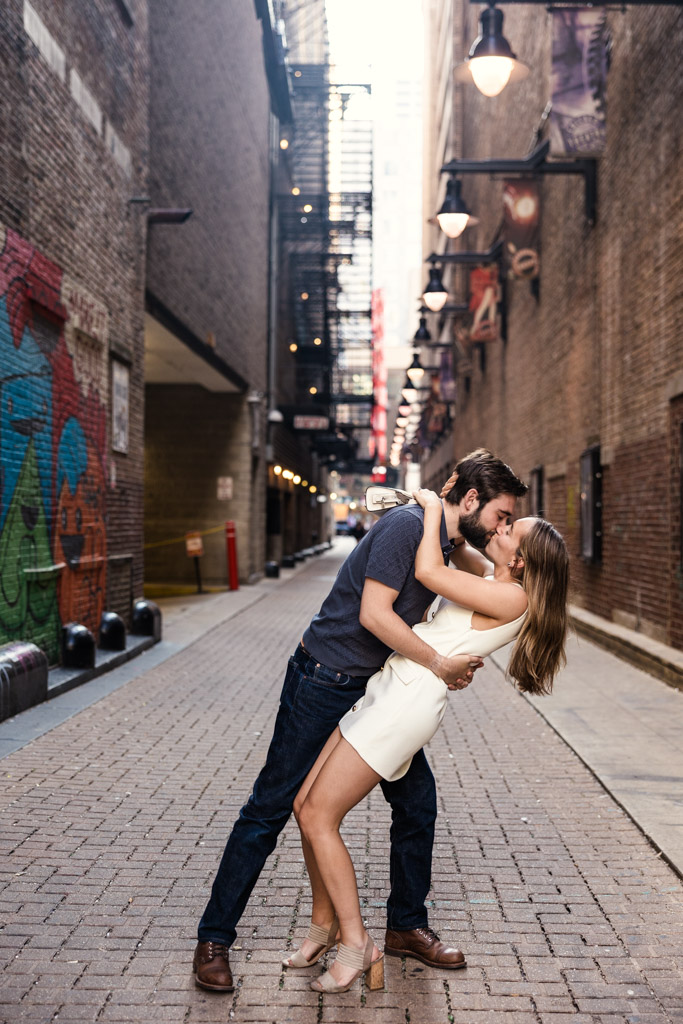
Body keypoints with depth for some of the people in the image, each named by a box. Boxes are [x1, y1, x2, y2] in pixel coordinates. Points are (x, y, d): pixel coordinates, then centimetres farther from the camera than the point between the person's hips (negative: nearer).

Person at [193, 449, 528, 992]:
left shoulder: (448, 536, 7)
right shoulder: (407, 524, -20)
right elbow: (374, 613, -26)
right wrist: (439, 664, -18)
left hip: (379, 688, 9)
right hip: (323, 684, -9)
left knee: (418, 798, 10)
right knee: (271, 807, -1)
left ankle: (406, 926, 28)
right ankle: (215, 939, 11)